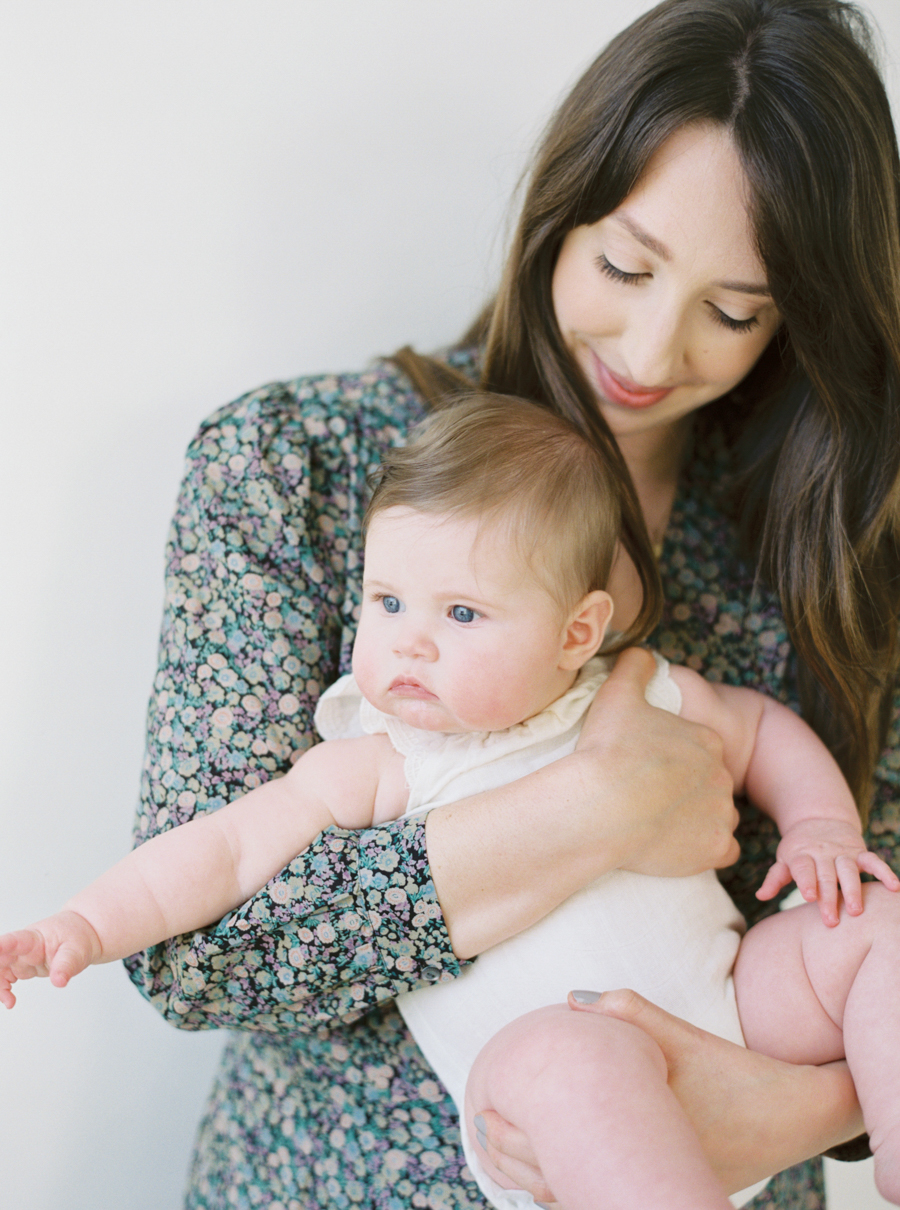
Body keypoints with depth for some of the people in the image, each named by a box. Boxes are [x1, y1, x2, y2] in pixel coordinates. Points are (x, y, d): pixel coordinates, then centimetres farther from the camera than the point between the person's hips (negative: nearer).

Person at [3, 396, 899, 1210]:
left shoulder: (651, 700, 5)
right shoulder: (380, 768, -4)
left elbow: (764, 727, 23)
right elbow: (229, 849, -8)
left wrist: (821, 827, 7)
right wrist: (86, 925, -19)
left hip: (732, 1006, 5)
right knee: (559, 1054, -39)